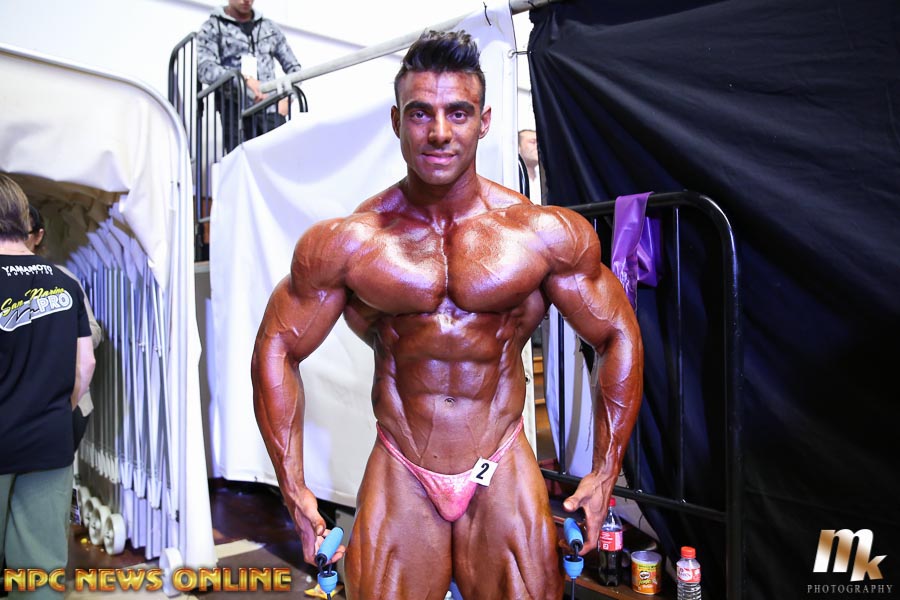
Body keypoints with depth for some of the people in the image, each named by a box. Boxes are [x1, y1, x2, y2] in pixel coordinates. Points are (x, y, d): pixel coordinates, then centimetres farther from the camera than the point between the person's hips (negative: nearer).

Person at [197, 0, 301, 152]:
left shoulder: (269, 27, 21)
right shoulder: (213, 27, 9)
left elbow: (293, 67, 23)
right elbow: (205, 70, -6)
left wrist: (286, 98, 5)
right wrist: (244, 79, -20)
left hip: (272, 112, 3)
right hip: (236, 111, -2)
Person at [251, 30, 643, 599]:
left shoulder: (547, 234, -7)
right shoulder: (346, 242, -7)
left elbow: (618, 337, 1)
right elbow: (277, 349, 0)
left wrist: (604, 475, -1)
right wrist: (295, 490, -3)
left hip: (504, 476, 1)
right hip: (398, 481, 0)